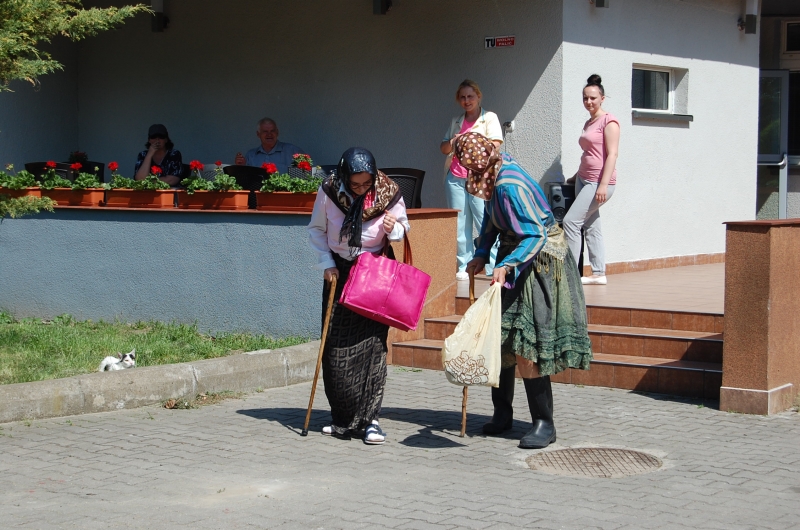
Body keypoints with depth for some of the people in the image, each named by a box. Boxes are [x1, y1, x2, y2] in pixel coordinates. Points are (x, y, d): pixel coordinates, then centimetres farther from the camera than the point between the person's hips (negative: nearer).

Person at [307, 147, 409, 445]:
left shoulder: (389, 193, -14)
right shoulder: (329, 191, -12)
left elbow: (403, 227, 3)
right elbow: (316, 230, 3)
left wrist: (394, 228, -20)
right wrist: (326, 264, -6)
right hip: (339, 272, 2)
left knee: (372, 345, -9)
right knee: (336, 347, 0)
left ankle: (369, 420, -3)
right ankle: (343, 419, 13)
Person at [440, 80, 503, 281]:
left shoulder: (489, 118, 4)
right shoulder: (456, 122, 19)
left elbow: (495, 144, -9)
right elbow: (443, 148, 17)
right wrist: (452, 142, -5)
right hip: (455, 178, 5)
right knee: (459, 225, 2)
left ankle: (494, 269, -6)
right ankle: (464, 266, 6)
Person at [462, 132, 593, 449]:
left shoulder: (509, 186, -26)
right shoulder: (496, 176, 3)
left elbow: (536, 236, -27)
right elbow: (491, 219, 16)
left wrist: (506, 266, -35)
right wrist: (482, 254, 5)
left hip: (537, 264, -10)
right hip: (516, 261, 10)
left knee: (525, 345, -11)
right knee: (502, 338, 12)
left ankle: (544, 423, -4)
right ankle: (502, 412, 24)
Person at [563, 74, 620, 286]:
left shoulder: (608, 121, -8)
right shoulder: (588, 123, 16)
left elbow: (612, 154, -15)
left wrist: (604, 184, -22)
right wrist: (577, 175, 25)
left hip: (599, 183, -9)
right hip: (584, 180, 9)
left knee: (571, 221, -13)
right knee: (591, 226, 7)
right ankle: (598, 273, 10)